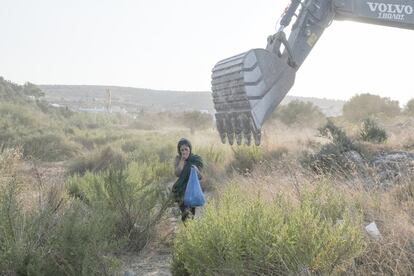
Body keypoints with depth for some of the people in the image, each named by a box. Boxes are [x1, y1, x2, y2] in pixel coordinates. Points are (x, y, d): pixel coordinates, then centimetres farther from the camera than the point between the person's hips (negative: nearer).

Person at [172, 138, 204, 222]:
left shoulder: (196, 159, -3)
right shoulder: (178, 158, 0)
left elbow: (200, 177, -5)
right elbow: (177, 174, -14)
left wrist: (196, 169, -24)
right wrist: (182, 160, -16)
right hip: (181, 185, 1)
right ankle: (185, 210, -28)